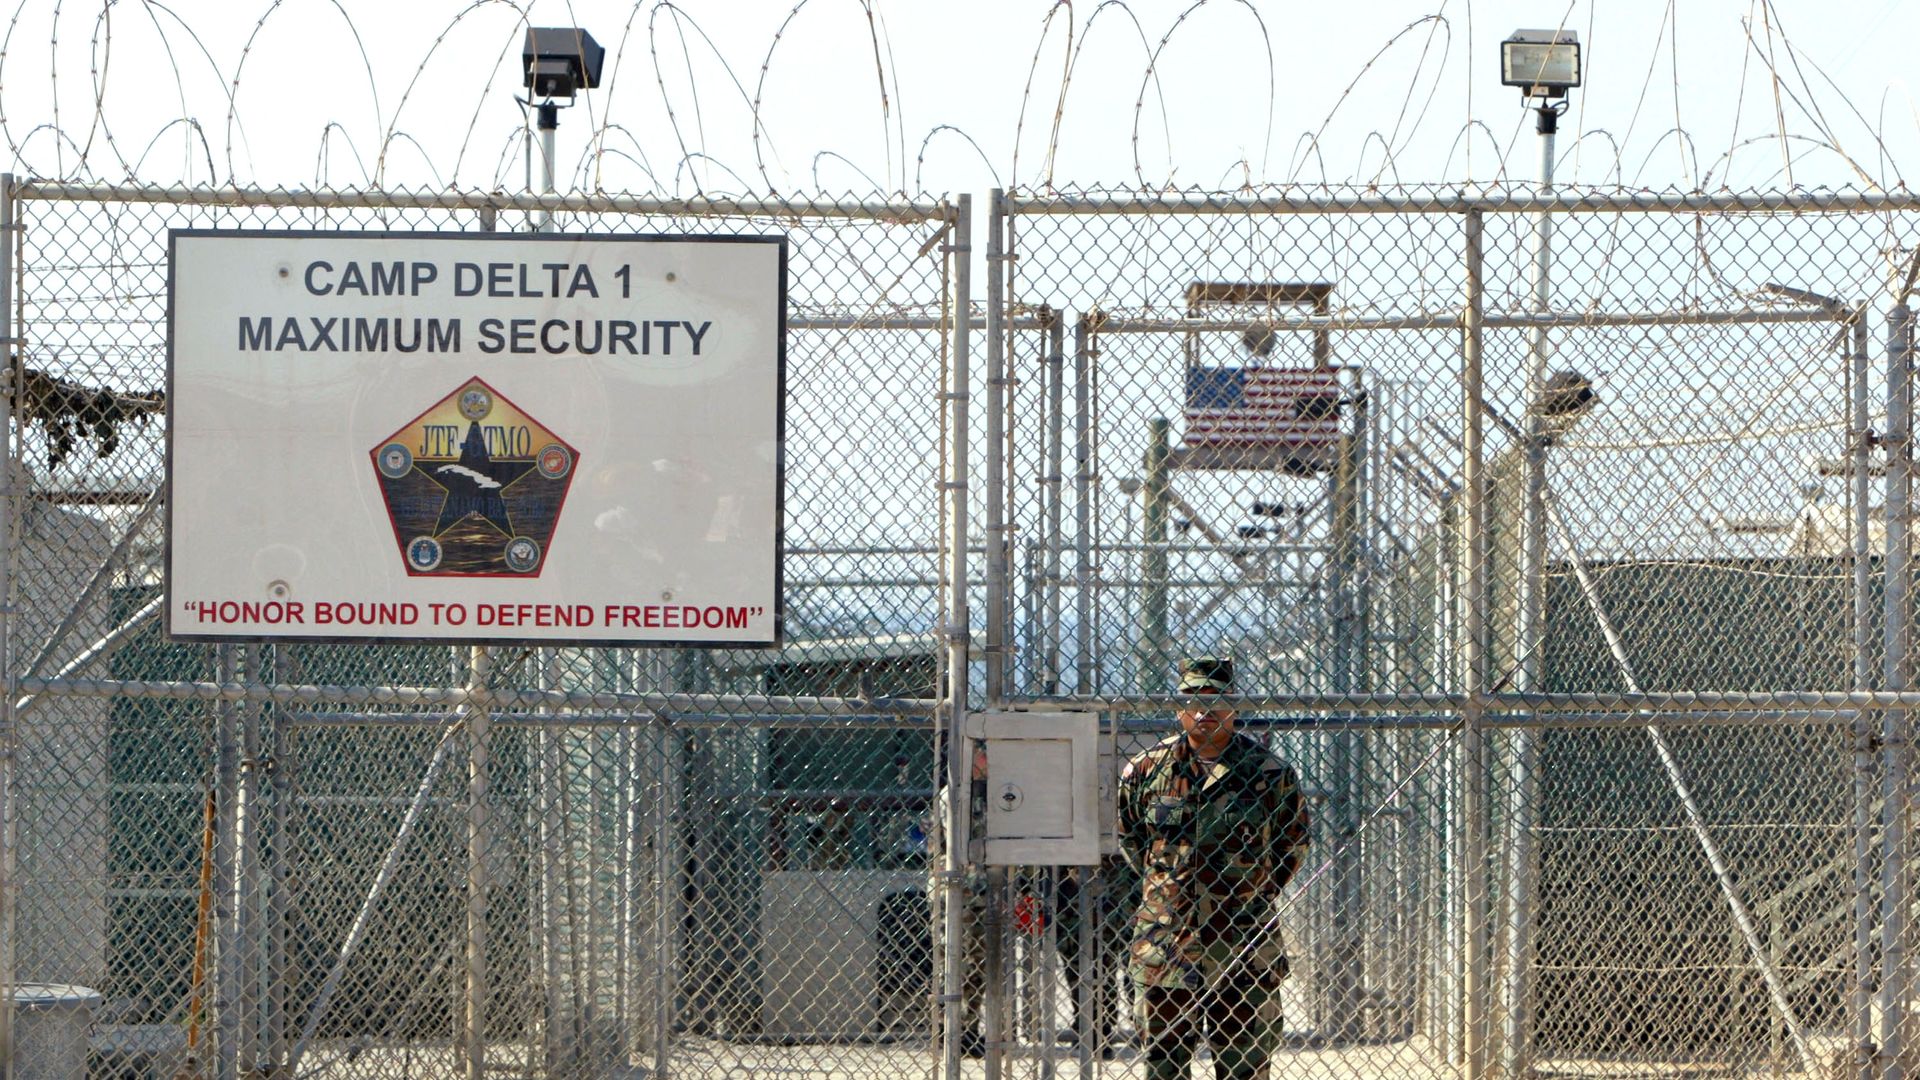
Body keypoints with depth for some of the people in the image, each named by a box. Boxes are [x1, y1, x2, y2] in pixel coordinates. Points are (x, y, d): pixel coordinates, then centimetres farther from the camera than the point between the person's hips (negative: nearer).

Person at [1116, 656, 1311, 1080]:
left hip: (1243, 945, -1)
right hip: (1166, 945, 1)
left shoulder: (1270, 772, 0)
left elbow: (1294, 839, 14)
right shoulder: (1146, 769, 3)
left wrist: (1260, 891, 10)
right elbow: (1127, 835, 18)